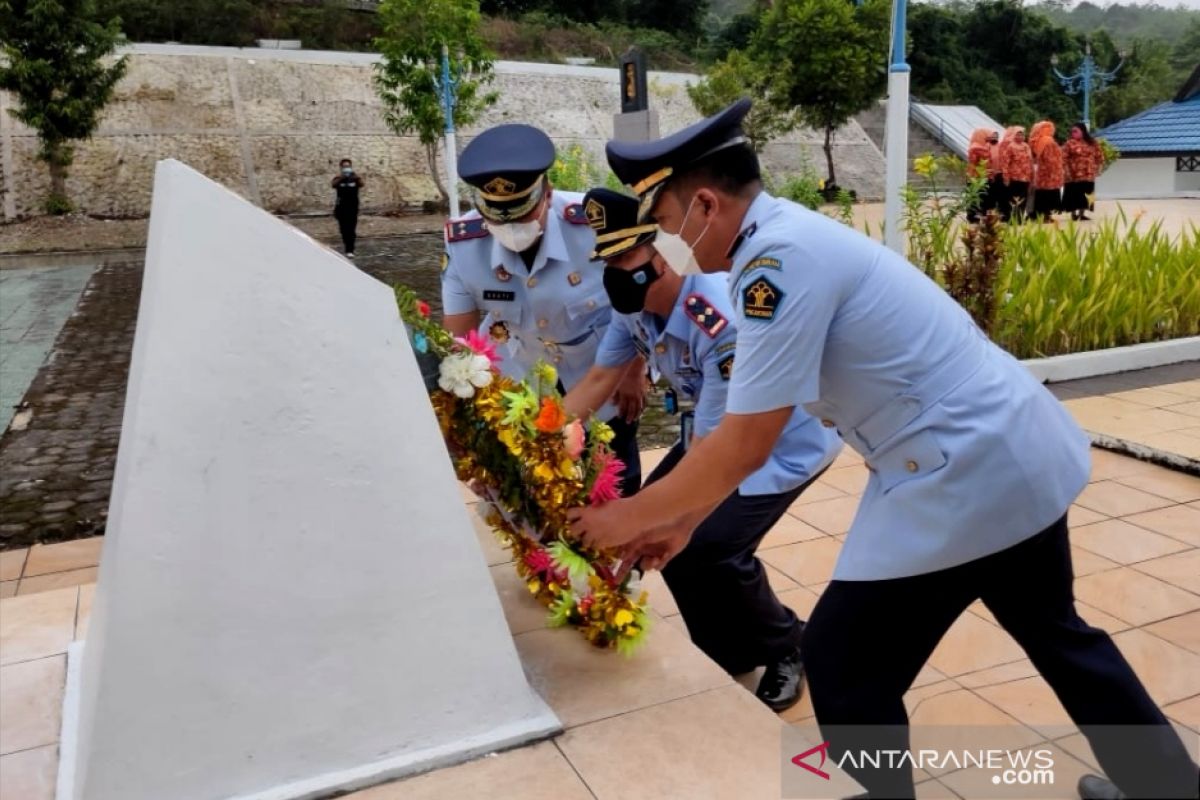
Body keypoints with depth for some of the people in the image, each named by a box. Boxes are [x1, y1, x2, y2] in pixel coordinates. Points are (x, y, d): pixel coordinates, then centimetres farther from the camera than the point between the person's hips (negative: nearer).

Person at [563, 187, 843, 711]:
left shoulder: (724, 321, -37)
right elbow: (598, 379, -2)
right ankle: (727, 654, 20)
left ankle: (788, 649, 10)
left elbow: (708, 456, -31)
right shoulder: (637, 300, -12)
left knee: (708, 547, -21)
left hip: (793, 440, -8)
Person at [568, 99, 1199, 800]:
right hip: (1023, 453, 10)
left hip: (965, 478, -10)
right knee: (1053, 630, 29)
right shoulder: (790, 240, 9)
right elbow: (752, 421, 14)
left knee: (843, 666, 6)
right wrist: (681, 518, 15)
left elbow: (745, 447, -20)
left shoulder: (781, 259, -21)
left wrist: (632, 517, -6)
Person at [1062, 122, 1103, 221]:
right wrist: (1066, 171, -17)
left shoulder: (1092, 143, 7)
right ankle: (1073, 214, 10)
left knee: (1086, 195, 8)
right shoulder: (1069, 143, -6)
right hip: (1073, 175, -4)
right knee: (1074, 195, 0)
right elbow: (1063, 159, -11)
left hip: (1088, 175, 4)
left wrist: (1096, 168, 8)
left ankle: (1082, 214, 18)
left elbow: (1099, 156, 16)